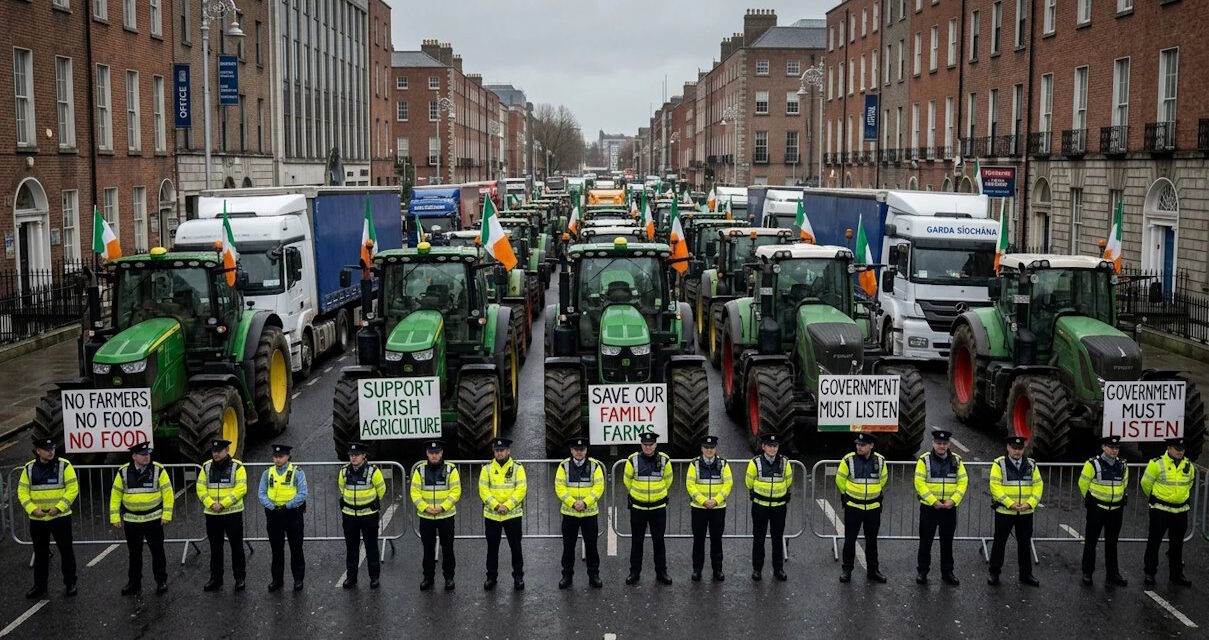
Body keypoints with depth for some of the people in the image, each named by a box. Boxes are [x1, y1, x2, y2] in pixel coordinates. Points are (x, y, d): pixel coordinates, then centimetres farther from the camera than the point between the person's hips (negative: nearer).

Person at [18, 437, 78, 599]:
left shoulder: (64, 465, -7)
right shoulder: (29, 468, 3)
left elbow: (73, 489, -11)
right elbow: (22, 491, 2)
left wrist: (58, 507, -19)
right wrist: (32, 509, -13)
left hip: (60, 517, -3)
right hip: (37, 519, 3)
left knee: (66, 551, 5)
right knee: (40, 553, 13)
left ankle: (70, 584, 18)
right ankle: (40, 586, 25)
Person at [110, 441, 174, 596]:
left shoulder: (158, 470, -7)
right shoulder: (124, 472, -1)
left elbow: (168, 493, -6)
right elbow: (116, 495, 3)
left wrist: (166, 515, -10)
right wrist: (115, 517, -1)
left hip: (153, 519, -2)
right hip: (131, 520, 2)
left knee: (157, 551, 2)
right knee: (134, 553, 12)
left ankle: (161, 582, 13)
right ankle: (134, 583, 24)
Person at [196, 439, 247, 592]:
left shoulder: (237, 467, -6)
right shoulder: (206, 467, 6)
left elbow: (241, 489, -15)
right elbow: (201, 488, 1)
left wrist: (223, 504, -20)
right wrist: (211, 504, -14)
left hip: (233, 513, -4)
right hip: (212, 514, 4)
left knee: (236, 546, 2)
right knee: (215, 548, 12)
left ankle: (239, 578, 12)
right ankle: (215, 579, 21)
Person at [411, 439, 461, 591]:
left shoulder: (451, 470, -5)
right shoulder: (420, 470, 0)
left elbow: (456, 491, -8)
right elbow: (415, 492, -3)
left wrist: (442, 507, -19)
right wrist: (425, 507, -16)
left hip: (446, 516, -1)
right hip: (425, 517, 2)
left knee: (447, 548, 5)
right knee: (428, 548, 10)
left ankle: (449, 577, 17)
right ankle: (428, 577, 22)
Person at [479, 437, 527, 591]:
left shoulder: (517, 467, -2)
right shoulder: (487, 468, 2)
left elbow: (521, 490, -9)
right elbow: (483, 490, -5)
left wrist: (507, 506, -18)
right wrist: (496, 505, -17)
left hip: (513, 514, -1)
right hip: (491, 515, 1)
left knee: (516, 547, 4)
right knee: (492, 547, 9)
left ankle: (518, 576, 16)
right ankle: (491, 576, 20)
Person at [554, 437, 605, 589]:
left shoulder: (594, 465, -2)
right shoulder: (564, 466, -1)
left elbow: (598, 487, -7)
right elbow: (559, 488, -6)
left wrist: (585, 503, -17)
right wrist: (573, 503, -16)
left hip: (590, 512, 0)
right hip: (569, 512, 0)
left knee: (591, 545, 6)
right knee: (568, 546, 6)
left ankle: (593, 575, 17)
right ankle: (567, 575, 17)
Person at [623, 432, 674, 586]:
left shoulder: (664, 460, -6)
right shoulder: (633, 460, -9)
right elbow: (627, 480, 9)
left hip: (658, 507, 0)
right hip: (638, 507, 0)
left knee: (658, 541, 8)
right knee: (636, 541, 8)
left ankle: (661, 572, 18)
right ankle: (634, 572, 18)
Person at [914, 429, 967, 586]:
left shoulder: (956, 460, 4)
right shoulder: (924, 460, -6)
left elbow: (963, 482, 1)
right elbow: (919, 483, -11)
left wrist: (953, 500, -12)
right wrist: (933, 501, -17)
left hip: (949, 509, 3)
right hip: (929, 508, -2)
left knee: (947, 542, 11)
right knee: (925, 541, 4)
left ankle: (947, 572, 21)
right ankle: (922, 571, 15)